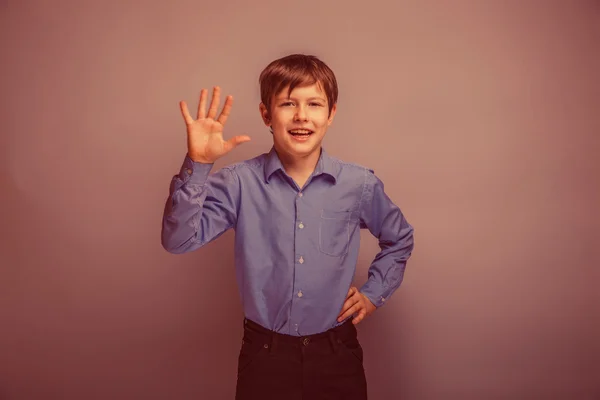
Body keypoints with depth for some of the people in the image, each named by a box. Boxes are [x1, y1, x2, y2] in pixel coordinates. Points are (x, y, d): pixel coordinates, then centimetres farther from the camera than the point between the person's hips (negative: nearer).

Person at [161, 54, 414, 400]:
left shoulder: (361, 185, -6)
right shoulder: (240, 183, -10)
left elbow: (400, 240, 12)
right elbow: (178, 239, -20)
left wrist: (374, 294, 5)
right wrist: (197, 164, -29)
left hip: (337, 354, 2)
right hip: (265, 354, -1)